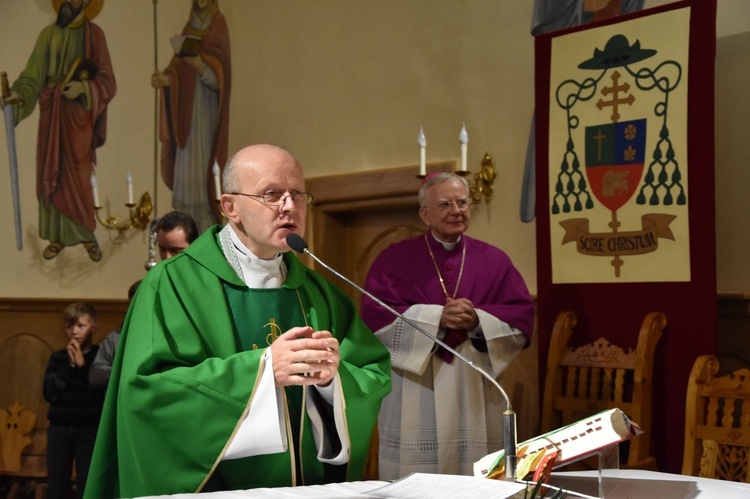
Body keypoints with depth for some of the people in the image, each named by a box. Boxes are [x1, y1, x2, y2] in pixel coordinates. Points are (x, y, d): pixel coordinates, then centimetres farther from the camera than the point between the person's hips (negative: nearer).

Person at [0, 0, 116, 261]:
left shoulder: (94, 35, -4)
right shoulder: (48, 34, 6)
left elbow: (107, 82, -7)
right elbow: (33, 74, -3)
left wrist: (83, 87, -24)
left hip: (78, 115, -3)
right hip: (52, 115, 4)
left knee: (77, 177, -1)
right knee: (50, 175, 6)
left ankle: (86, 234, 16)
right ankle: (58, 236, 16)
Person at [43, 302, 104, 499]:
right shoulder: (57, 357, 9)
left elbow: (103, 393, -10)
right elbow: (49, 393, -1)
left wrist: (82, 366, -11)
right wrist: (70, 366, -9)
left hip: (90, 429, -3)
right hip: (59, 428, 3)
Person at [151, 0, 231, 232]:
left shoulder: (219, 27, -5)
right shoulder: (189, 27, 14)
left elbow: (219, 77, -12)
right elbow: (179, 68, 5)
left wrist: (200, 66, -30)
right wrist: (166, 79, -16)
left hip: (207, 111, -6)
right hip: (187, 110, 6)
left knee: (203, 168, -9)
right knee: (186, 168, 4)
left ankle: (207, 229, -3)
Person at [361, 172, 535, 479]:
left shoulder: (494, 261, 9)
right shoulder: (394, 259, 3)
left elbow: (522, 317, 1)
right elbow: (375, 316, -9)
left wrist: (477, 320, -17)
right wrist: (437, 317, -18)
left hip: (474, 397, 2)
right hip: (414, 400, -2)